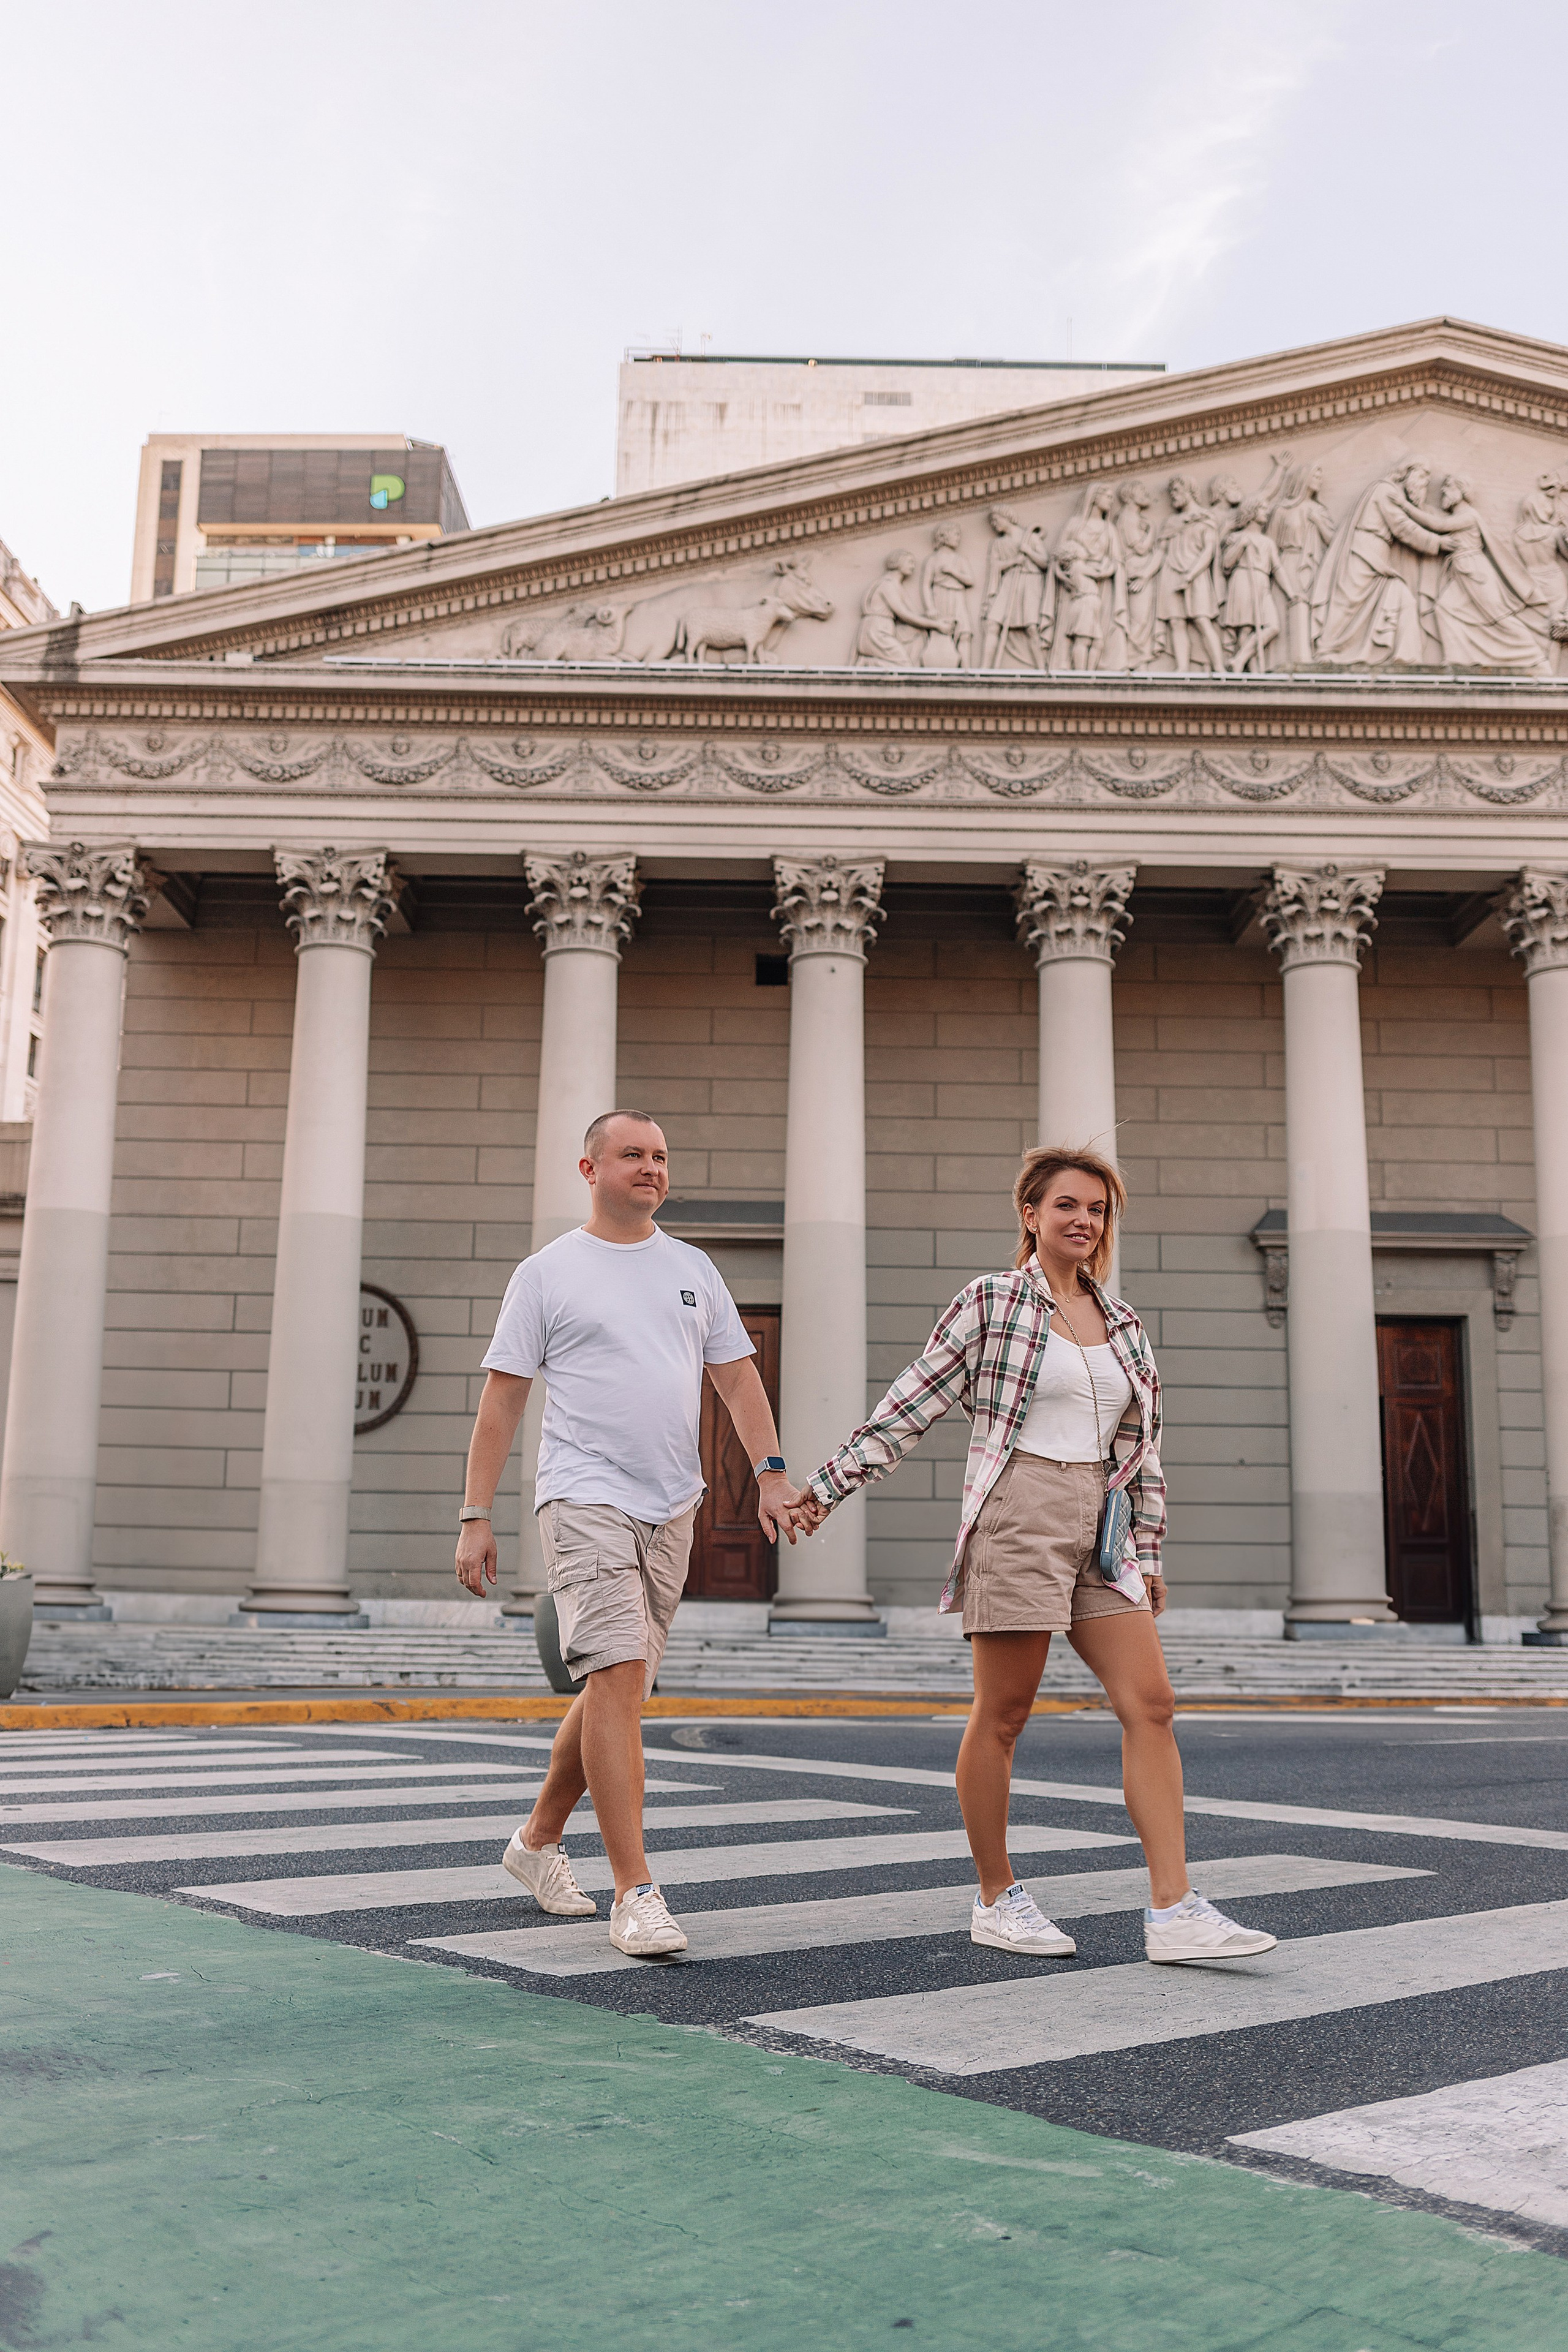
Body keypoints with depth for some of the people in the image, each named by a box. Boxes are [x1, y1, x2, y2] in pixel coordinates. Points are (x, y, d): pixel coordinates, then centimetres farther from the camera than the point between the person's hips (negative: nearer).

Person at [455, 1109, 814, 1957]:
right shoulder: (547, 1273, 1)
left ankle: (539, 1838, 32)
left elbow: (736, 1376, 14)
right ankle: (636, 1895, -10)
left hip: (671, 1507, 5)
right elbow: (501, 1399, 0)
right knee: (617, 1674, -15)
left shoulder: (693, 1269, 14)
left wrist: (770, 1473, 1)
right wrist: (475, 1517, -5)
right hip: (585, 1501, -5)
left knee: (615, 1687, 12)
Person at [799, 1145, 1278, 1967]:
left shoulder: (1124, 1324, 15)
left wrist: (1148, 1553, 17)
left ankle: (1172, 1912, -3)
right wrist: (828, 1484, -3)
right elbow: (912, 1404, 0)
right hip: (1017, 1520, -5)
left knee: (1150, 1705, -4)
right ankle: (997, 1900, 16)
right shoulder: (991, 1302, 0)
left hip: (1099, 1530, 6)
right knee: (1002, 1714, 1)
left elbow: (1142, 1445, 19)